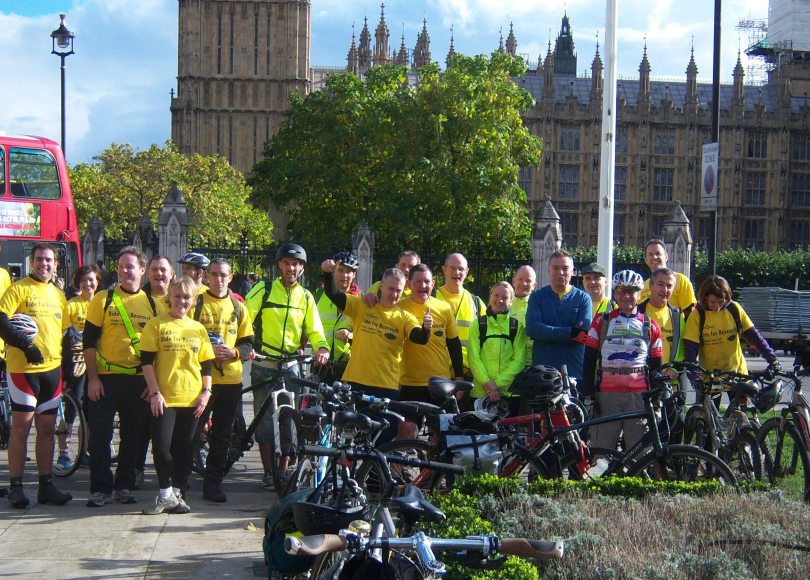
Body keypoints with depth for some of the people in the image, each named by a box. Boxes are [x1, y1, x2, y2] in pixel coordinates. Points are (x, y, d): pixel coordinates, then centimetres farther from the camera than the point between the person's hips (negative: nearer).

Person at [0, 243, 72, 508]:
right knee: (21, 426, -2)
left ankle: (46, 485, 15)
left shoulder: (58, 295, 16)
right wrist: (24, 344, -23)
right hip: (23, 368, -5)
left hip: (52, 369, 6)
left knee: (47, 428, 9)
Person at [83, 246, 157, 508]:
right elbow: (89, 341, 0)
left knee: (135, 436, 7)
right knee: (100, 435, -1)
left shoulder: (152, 303, 7)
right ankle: (100, 489, 8)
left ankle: (123, 486, 19)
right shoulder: (103, 299, 1)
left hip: (140, 380, 2)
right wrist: (92, 377, -7)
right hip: (106, 378, -2)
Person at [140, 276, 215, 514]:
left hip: (191, 398, 3)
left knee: (184, 448, 6)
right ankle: (166, 493, 4)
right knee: (161, 444, -9)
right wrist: (155, 392, -10)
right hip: (164, 397, -3)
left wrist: (206, 392, 2)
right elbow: (146, 361, -2)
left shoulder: (198, 329, 11)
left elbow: (206, 365, 14)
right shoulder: (156, 325, 1)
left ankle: (177, 493, 15)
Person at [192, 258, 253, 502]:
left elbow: (247, 343, 12)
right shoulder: (196, 303, 2)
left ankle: (213, 483, 16)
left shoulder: (238, 308, 13)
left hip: (231, 379, 3)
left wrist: (234, 352, -9)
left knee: (222, 435, 7)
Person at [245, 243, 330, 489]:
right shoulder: (263, 289, 0)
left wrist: (322, 348, -11)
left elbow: (314, 330, 10)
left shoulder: (306, 297, 12)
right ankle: (268, 472, 7)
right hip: (264, 365, -3)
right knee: (265, 419, -1)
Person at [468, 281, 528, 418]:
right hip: (482, 392, 0)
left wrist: (498, 383, -11)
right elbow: (474, 358, 0)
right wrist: (487, 383, -14)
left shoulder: (517, 326, 9)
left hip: (509, 391, 1)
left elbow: (519, 360, 1)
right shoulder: (478, 324, 8)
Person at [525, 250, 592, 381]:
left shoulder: (583, 298, 7)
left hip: (574, 371, 0)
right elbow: (532, 328, -7)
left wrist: (547, 333, -11)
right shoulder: (537, 297, 10)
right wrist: (569, 332, -14)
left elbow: (584, 334, -7)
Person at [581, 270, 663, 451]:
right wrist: (588, 395, -1)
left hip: (639, 395, 1)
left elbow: (656, 366, 13)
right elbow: (589, 361, 7)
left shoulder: (650, 326, 12)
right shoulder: (601, 321, 10)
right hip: (606, 394, 0)